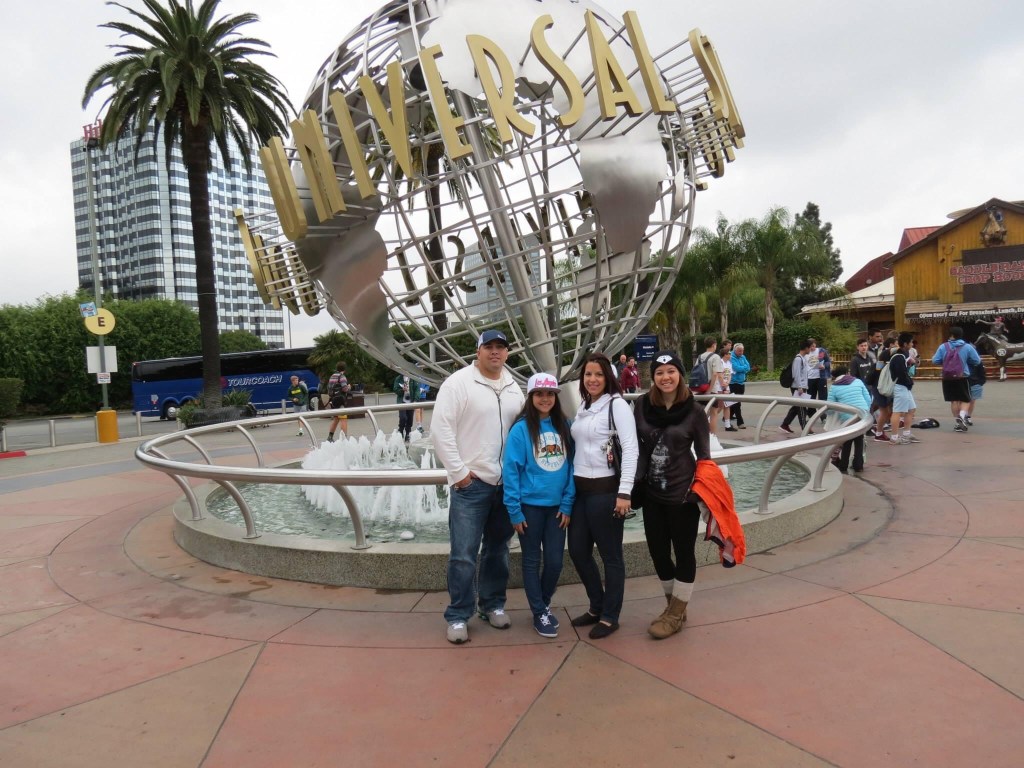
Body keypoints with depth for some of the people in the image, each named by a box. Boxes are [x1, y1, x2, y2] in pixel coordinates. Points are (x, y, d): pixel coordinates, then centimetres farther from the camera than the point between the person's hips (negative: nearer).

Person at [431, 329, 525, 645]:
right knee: (464, 555, -2)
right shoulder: (458, 382, -8)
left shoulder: (513, 388, 11)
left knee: (498, 549, 16)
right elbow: (440, 429, -12)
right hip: (471, 483, -6)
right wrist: (458, 471, -14)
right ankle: (458, 616, 11)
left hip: (506, 483, 6)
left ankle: (492, 604, 31)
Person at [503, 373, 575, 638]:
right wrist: (514, 511, -11)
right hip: (530, 505, -3)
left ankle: (545, 603, 34)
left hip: (557, 505, 3)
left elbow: (570, 466, 4)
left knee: (555, 561, 9)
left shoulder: (564, 426, 2)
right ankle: (539, 613, 24)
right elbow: (511, 470, -10)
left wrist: (568, 504, -2)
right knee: (532, 561, 9)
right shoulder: (521, 428, -10)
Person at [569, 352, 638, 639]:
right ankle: (597, 606, 31)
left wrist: (624, 492, -19)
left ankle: (610, 616, 19)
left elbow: (630, 449, -15)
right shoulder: (583, 407, 13)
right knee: (578, 551, 13)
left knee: (610, 555, 4)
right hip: (579, 489, 8)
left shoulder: (616, 404, -9)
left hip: (605, 490, -8)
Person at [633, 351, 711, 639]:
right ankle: (673, 604, 33)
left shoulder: (694, 411, -8)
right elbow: (638, 445, 6)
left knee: (683, 551, 8)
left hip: (683, 493, -4)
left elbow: (704, 455, -2)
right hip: (652, 493, 4)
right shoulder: (643, 405, -1)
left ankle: (676, 613, 23)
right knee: (657, 551, 12)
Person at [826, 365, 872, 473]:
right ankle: (858, 466, 19)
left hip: (847, 418, -2)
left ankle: (842, 467, 16)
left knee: (846, 443, 13)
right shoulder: (858, 381, 11)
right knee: (859, 441, 17)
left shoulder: (834, 387, 5)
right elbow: (868, 399, 8)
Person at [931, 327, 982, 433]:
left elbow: (935, 361, 0)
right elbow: (977, 360, 2)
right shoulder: (967, 347, -3)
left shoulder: (943, 346, -2)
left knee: (954, 400, 11)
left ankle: (958, 422, 14)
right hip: (962, 377, -2)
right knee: (965, 400, 8)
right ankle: (962, 416, -18)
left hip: (947, 378, 2)